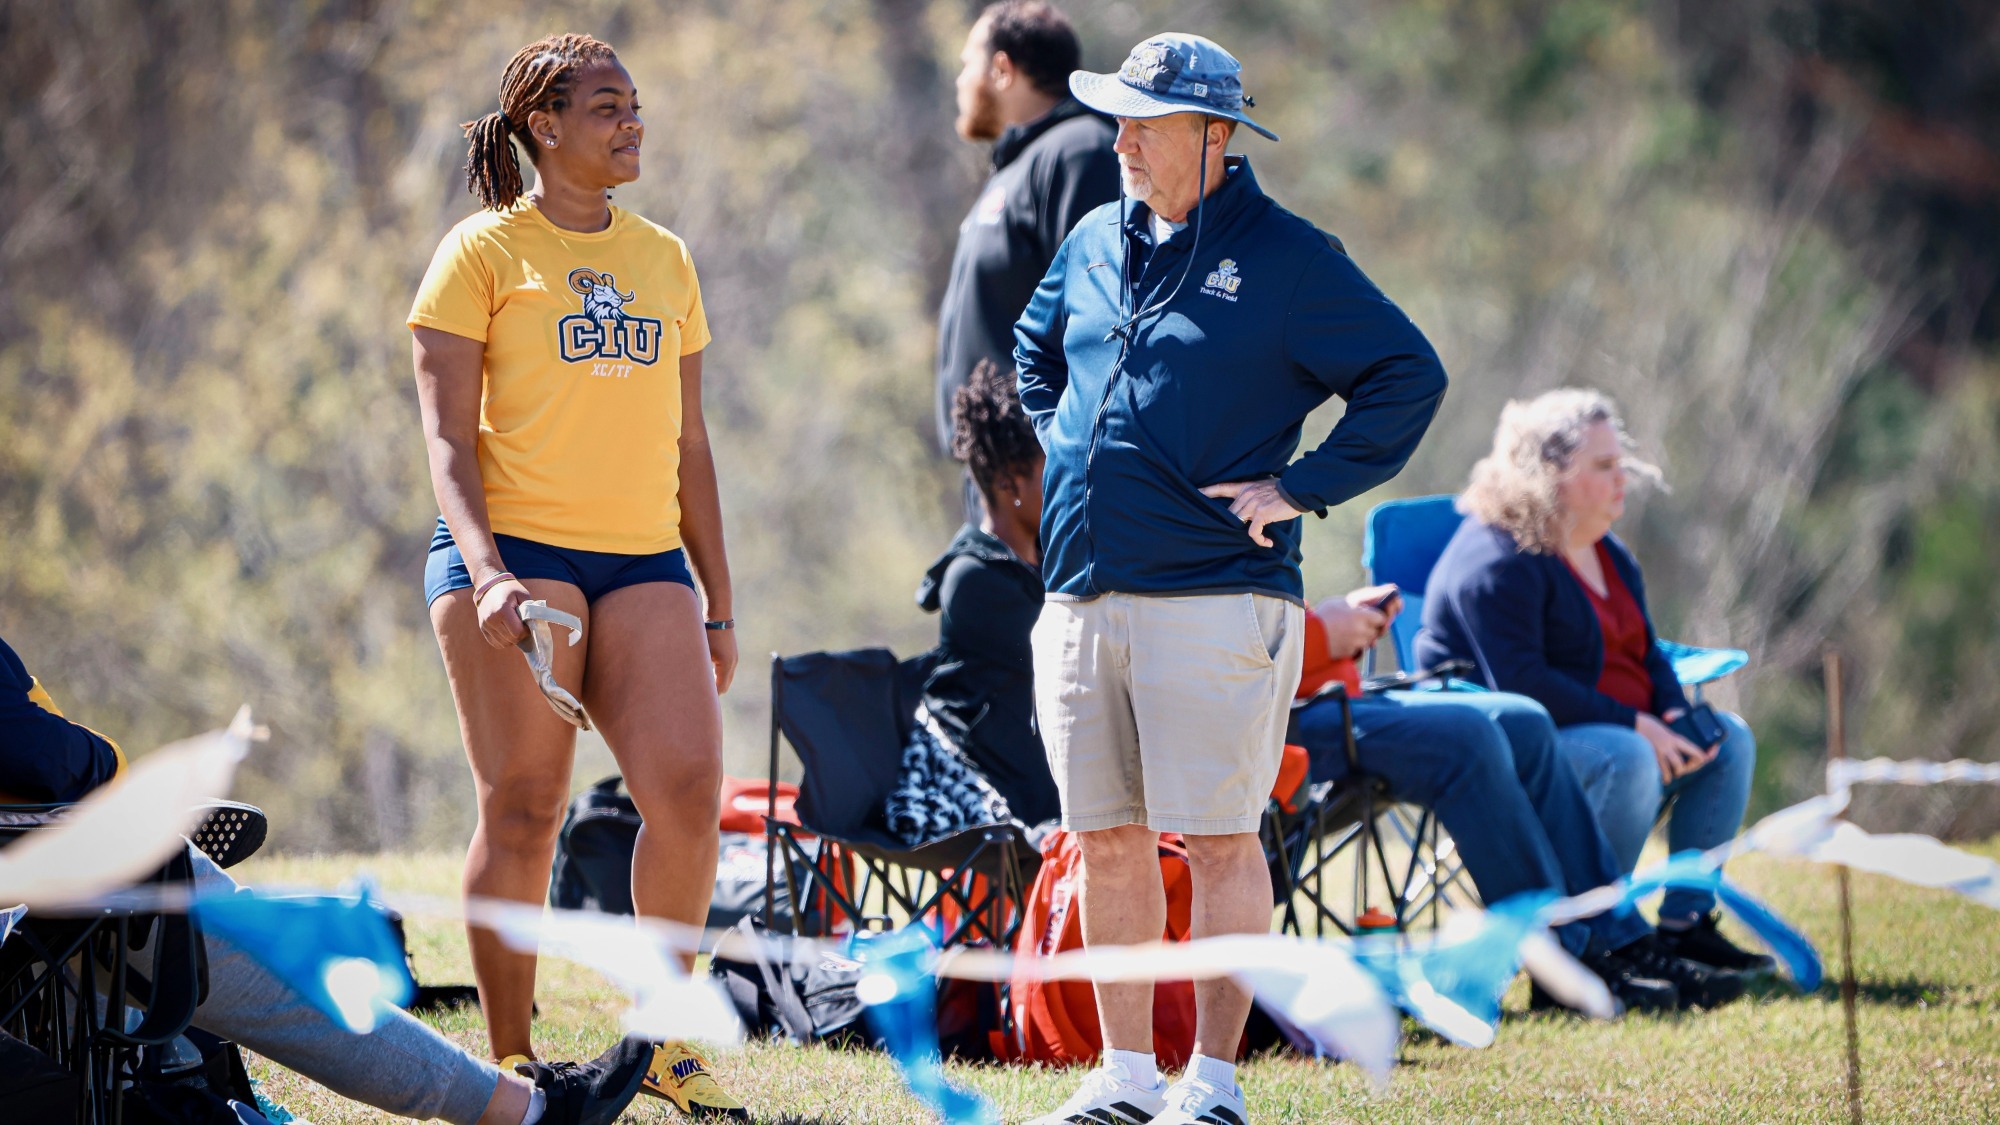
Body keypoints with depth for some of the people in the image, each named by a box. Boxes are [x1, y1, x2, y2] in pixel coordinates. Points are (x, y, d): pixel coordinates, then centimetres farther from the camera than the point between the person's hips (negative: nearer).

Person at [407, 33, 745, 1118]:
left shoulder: (664, 258, 18)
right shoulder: (483, 251, 3)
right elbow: (447, 435, -3)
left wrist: (718, 604, 17)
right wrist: (485, 570, -18)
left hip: (644, 562, 4)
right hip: (516, 550, -4)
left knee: (688, 788, -12)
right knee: (521, 811, -5)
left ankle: (660, 1038, 2)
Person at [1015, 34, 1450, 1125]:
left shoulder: (1285, 257, -4)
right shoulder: (1094, 244, 14)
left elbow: (1408, 375, -6)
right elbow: (1034, 351, 34)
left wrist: (1299, 485, -10)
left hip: (1215, 600, -6)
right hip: (1081, 601, 6)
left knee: (1217, 841, -6)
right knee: (1105, 842, 8)